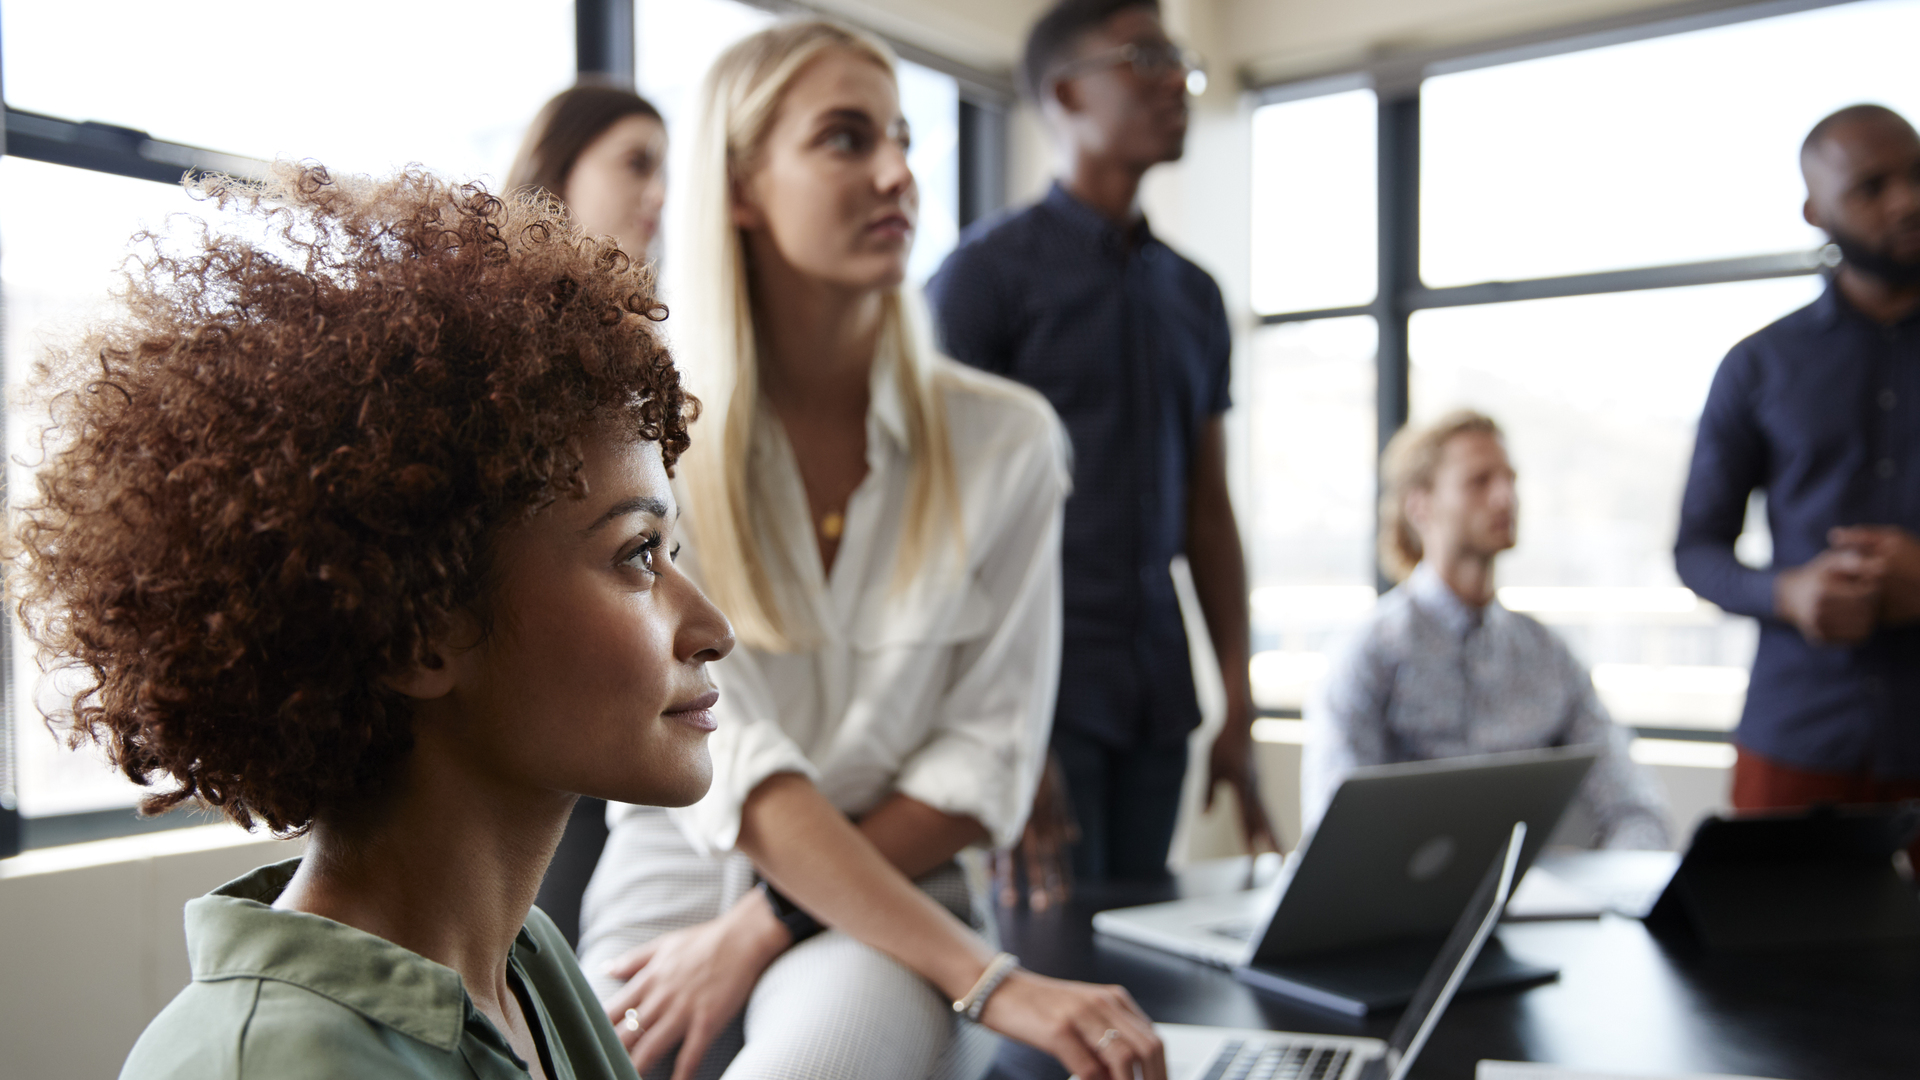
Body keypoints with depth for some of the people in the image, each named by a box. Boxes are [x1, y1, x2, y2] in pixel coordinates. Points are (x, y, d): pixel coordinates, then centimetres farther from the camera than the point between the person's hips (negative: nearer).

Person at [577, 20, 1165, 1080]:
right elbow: (714, 756, -15)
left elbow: (986, 761, -3)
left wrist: (767, 926, -15)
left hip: (893, 920, -1)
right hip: (667, 894, 1)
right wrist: (987, 980, -24)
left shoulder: (1004, 438, -1)